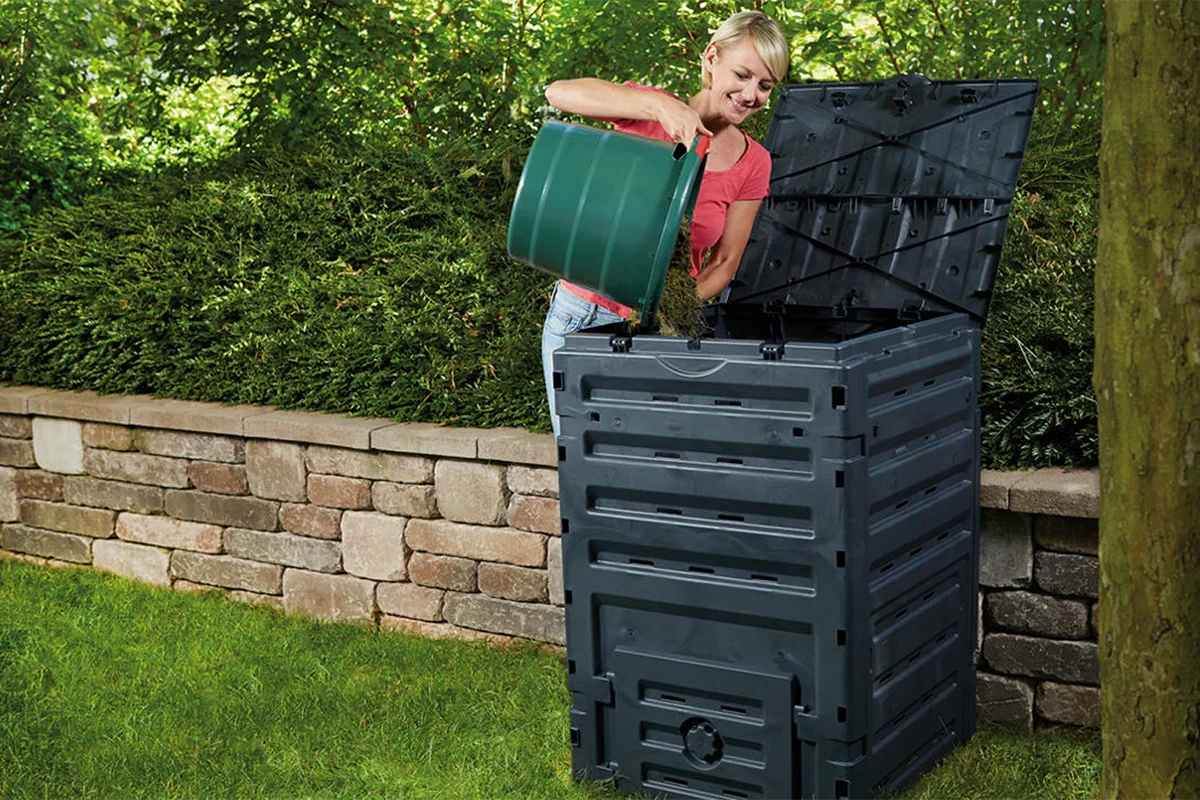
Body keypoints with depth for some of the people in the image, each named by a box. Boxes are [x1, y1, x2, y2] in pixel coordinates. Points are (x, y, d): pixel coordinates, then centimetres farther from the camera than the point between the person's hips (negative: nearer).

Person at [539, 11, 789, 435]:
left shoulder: (753, 163, -2)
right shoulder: (652, 113, -9)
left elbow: (725, 261, 4)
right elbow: (559, 92, -26)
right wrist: (660, 104, -38)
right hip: (582, 317, -2)